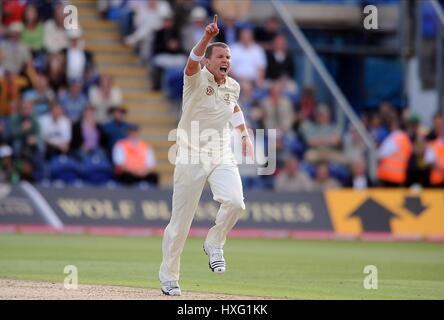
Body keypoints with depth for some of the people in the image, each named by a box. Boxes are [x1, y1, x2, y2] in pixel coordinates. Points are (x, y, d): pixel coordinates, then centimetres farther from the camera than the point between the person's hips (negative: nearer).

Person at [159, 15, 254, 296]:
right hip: (192, 157, -4)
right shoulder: (197, 80, -11)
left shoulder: (233, 86, 6)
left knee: (235, 202, -23)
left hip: (222, 156, 4)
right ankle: (169, 277, 16)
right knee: (181, 220, 0)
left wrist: (245, 135, 19)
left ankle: (214, 244, 4)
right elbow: (192, 63, -34)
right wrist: (207, 38, -50)